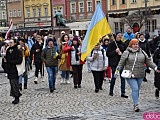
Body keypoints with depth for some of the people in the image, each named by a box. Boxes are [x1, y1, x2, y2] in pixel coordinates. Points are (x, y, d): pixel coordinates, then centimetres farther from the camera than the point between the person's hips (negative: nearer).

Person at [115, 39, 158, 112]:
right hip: (130, 75, -4)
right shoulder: (126, 53, -1)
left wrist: (155, 68, 8)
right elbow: (121, 63, 0)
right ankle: (136, 105, -11)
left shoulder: (142, 52, 11)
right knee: (135, 89, -14)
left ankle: (135, 104, 23)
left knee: (137, 90, 10)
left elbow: (148, 62, 15)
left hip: (140, 75, 4)